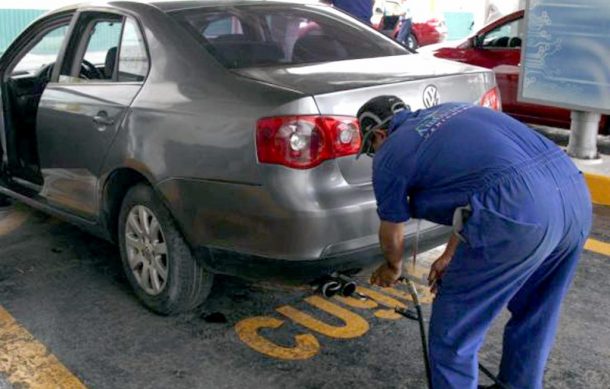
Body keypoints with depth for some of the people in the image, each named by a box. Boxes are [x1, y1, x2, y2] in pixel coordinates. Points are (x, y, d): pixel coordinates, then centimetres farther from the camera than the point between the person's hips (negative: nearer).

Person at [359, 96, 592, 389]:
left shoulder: (389, 154, 10)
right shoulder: (449, 112, 30)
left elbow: (392, 232, 23)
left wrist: (392, 268, 45)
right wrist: (450, 256, 43)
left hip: (519, 212, -8)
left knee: (452, 335, 11)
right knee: (533, 320, 28)